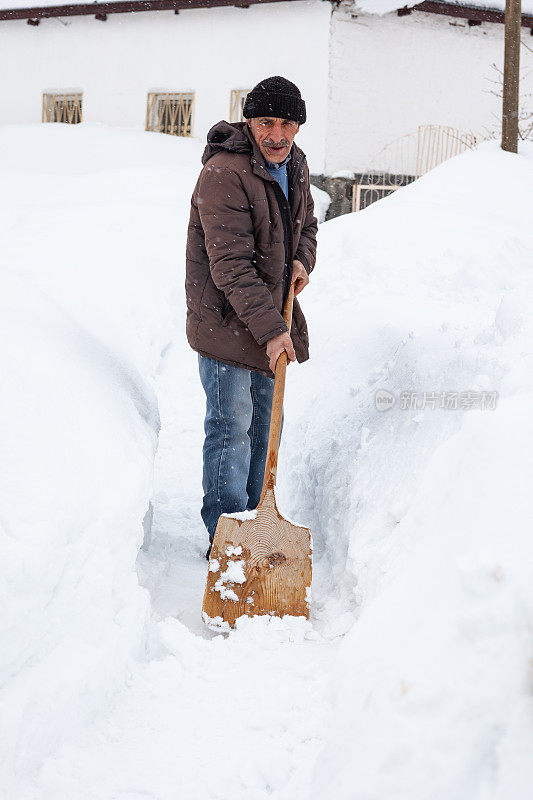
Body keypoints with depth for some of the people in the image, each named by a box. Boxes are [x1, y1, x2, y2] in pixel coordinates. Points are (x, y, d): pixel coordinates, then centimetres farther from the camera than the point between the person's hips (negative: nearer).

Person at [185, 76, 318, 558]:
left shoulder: (295, 165, 5)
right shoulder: (223, 175, -23)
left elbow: (306, 224, 22)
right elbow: (232, 266, -27)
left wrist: (303, 260, -1)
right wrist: (271, 329, -30)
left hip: (271, 318, 8)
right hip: (224, 320, -8)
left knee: (265, 426, 16)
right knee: (231, 428, -5)